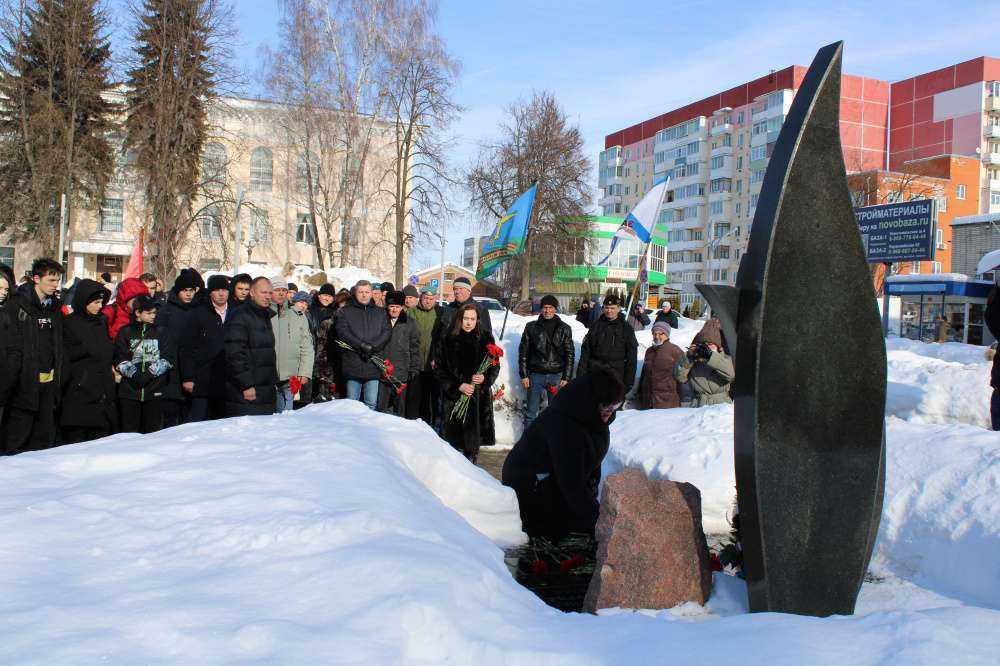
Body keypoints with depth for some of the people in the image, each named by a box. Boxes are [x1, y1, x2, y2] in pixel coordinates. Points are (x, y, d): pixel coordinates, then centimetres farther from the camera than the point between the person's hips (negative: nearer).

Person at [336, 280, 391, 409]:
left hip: (373, 366, 1)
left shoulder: (379, 312, 15)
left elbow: (387, 331, 3)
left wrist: (372, 347, -13)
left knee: (371, 404, 2)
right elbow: (342, 331, -6)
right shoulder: (347, 311, 8)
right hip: (353, 365, -1)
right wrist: (362, 345, -17)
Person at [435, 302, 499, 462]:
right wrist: (458, 386, -9)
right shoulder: (449, 339, 2)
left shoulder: (486, 338, 4)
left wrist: (485, 378, -10)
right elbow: (440, 369, 2)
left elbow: (495, 366, 9)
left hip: (479, 396, 1)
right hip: (454, 396, 0)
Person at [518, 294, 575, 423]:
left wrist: (566, 377, -2)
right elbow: (523, 351, 5)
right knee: (531, 412, 4)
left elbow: (570, 354, 4)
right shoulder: (531, 327, 3)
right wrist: (523, 375, 0)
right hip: (536, 375, 0)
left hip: (556, 375, 0)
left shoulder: (564, 329, 3)